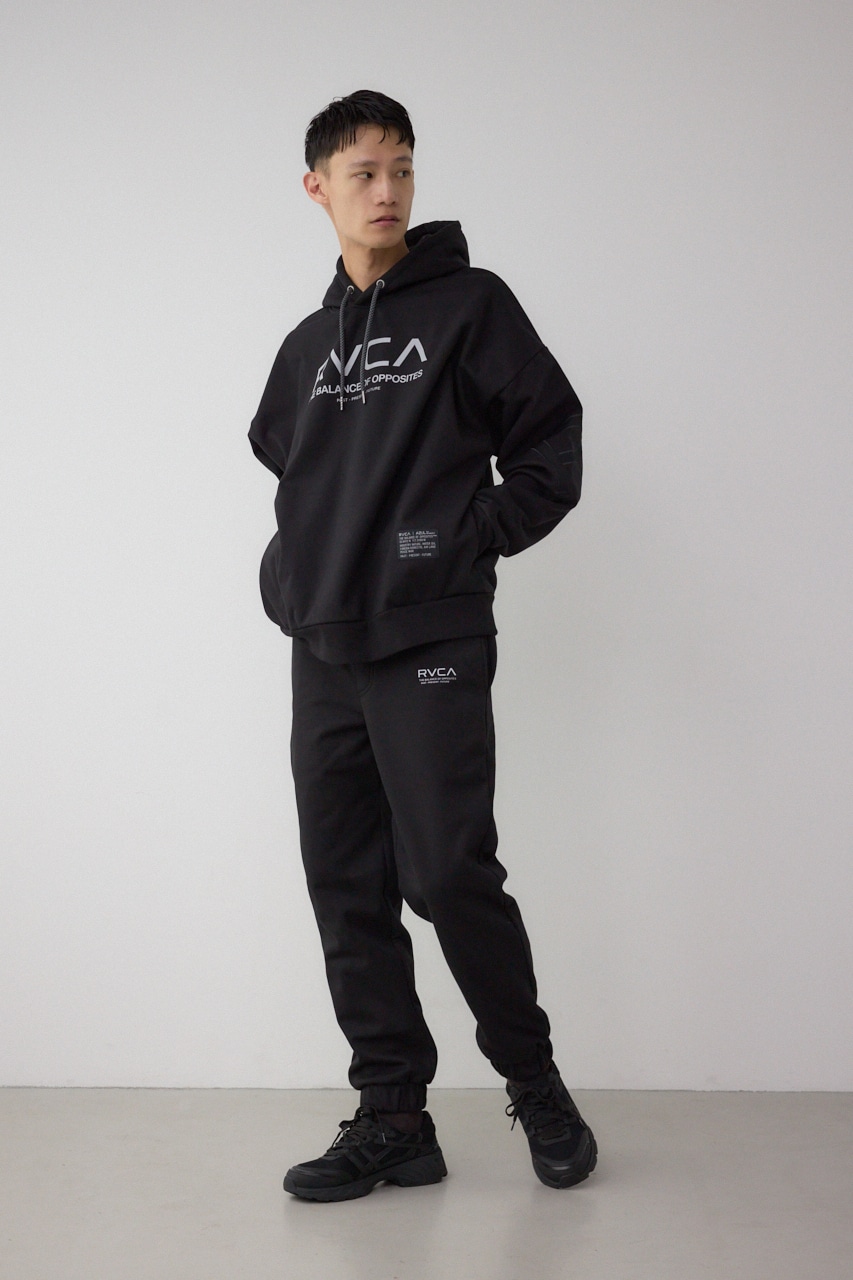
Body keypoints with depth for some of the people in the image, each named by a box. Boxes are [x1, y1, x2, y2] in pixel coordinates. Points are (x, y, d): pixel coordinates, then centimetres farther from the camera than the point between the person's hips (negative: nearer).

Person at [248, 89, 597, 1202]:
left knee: (450, 875, -9)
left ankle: (535, 1083, 13)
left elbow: (553, 447, 0)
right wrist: (291, 568, 17)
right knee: (348, 890, 5)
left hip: (430, 646, -6)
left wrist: (474, 537, -9)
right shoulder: (311, 344, 17)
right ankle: (394, 1119, 14)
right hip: (324, 651, 6)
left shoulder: (470, 304, 2)